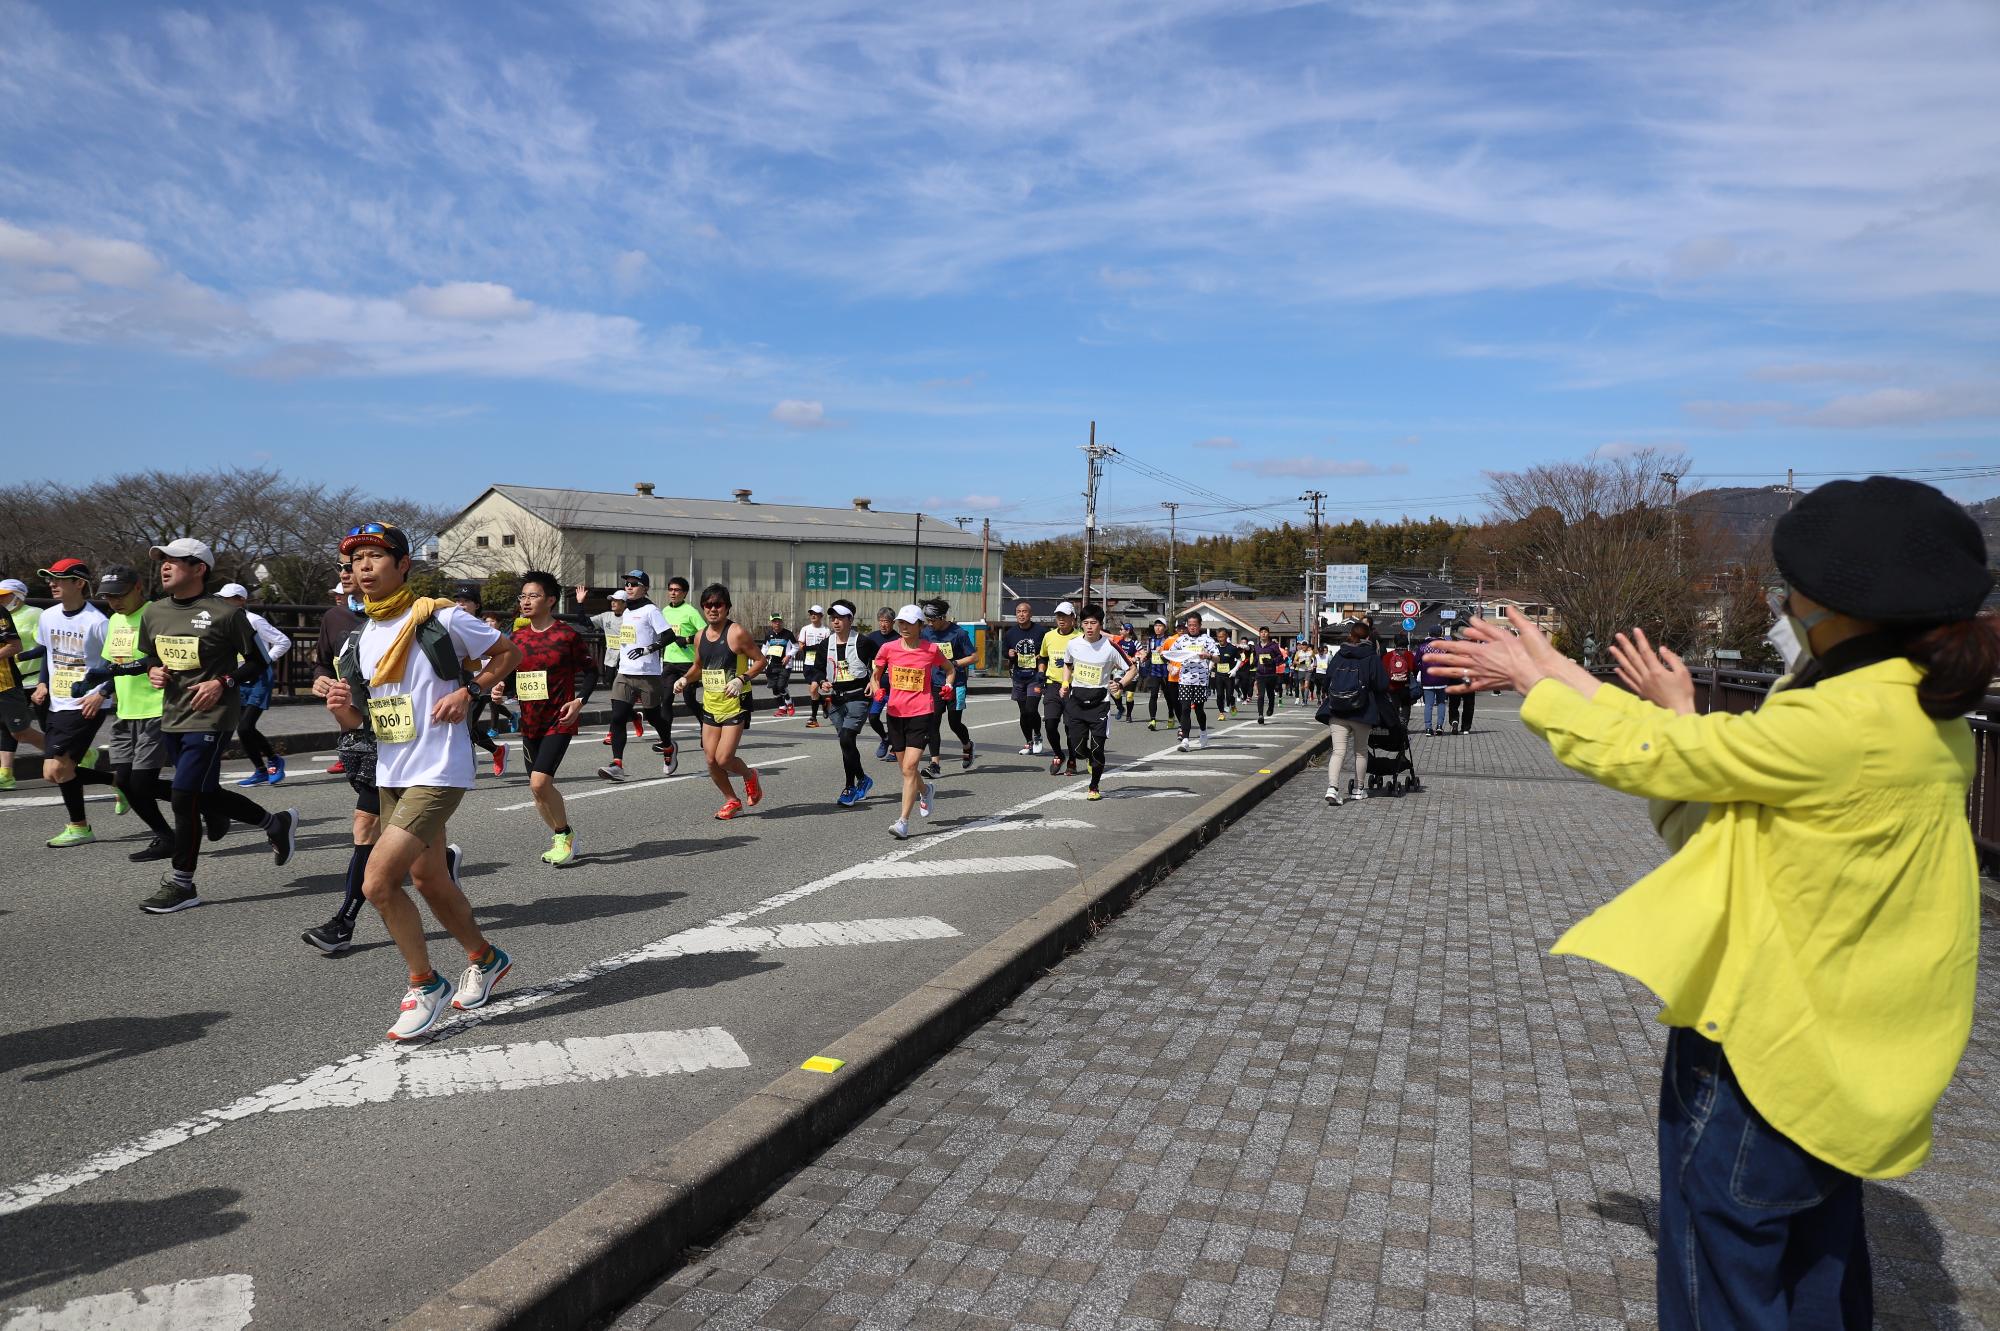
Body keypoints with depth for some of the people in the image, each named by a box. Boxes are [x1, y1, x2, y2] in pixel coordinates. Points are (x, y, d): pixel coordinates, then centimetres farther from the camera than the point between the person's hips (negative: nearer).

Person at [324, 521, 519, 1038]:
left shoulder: (440, 618, -11)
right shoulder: (362, 640, 9)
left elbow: (509, 652, 0)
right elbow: (357, 719, 14)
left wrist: (468, 692, -13)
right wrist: (341, 706, -8)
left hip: (438, 772, -8)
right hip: (390, 777, 8)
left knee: (377, 882, -15)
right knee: (429, 880, 18)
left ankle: (425, 985, 5)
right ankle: (484, 959, 40)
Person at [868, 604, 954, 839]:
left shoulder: (931, 649, -2)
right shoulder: (888, 649, 2)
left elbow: (950, 669, 16)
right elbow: (875, 675, 15)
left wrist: (948, 686, -2)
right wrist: (877, 689, -5)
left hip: (922, 714, -3)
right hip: (895, 713, 4)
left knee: (910, 768, -13)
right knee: (907, 768, 14)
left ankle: (903, 821, -11)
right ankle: (925, 790, 47)